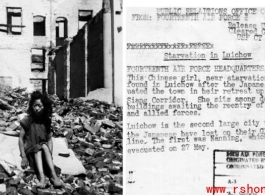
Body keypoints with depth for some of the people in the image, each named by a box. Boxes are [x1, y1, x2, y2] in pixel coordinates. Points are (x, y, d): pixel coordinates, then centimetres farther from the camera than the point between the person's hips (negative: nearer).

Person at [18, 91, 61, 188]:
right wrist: (23, 156, -17)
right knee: (37, 149, -34)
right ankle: (41, 178, -54)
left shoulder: (46, 121, 4)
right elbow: (21, 139, -7)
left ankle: (53, 175, -45)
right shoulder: (27, 121, -5)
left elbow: (49, 139, 2)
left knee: (44, 146, -31)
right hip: (30, 149, -2)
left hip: (43, 149, 2)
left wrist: (50, 154, -15)